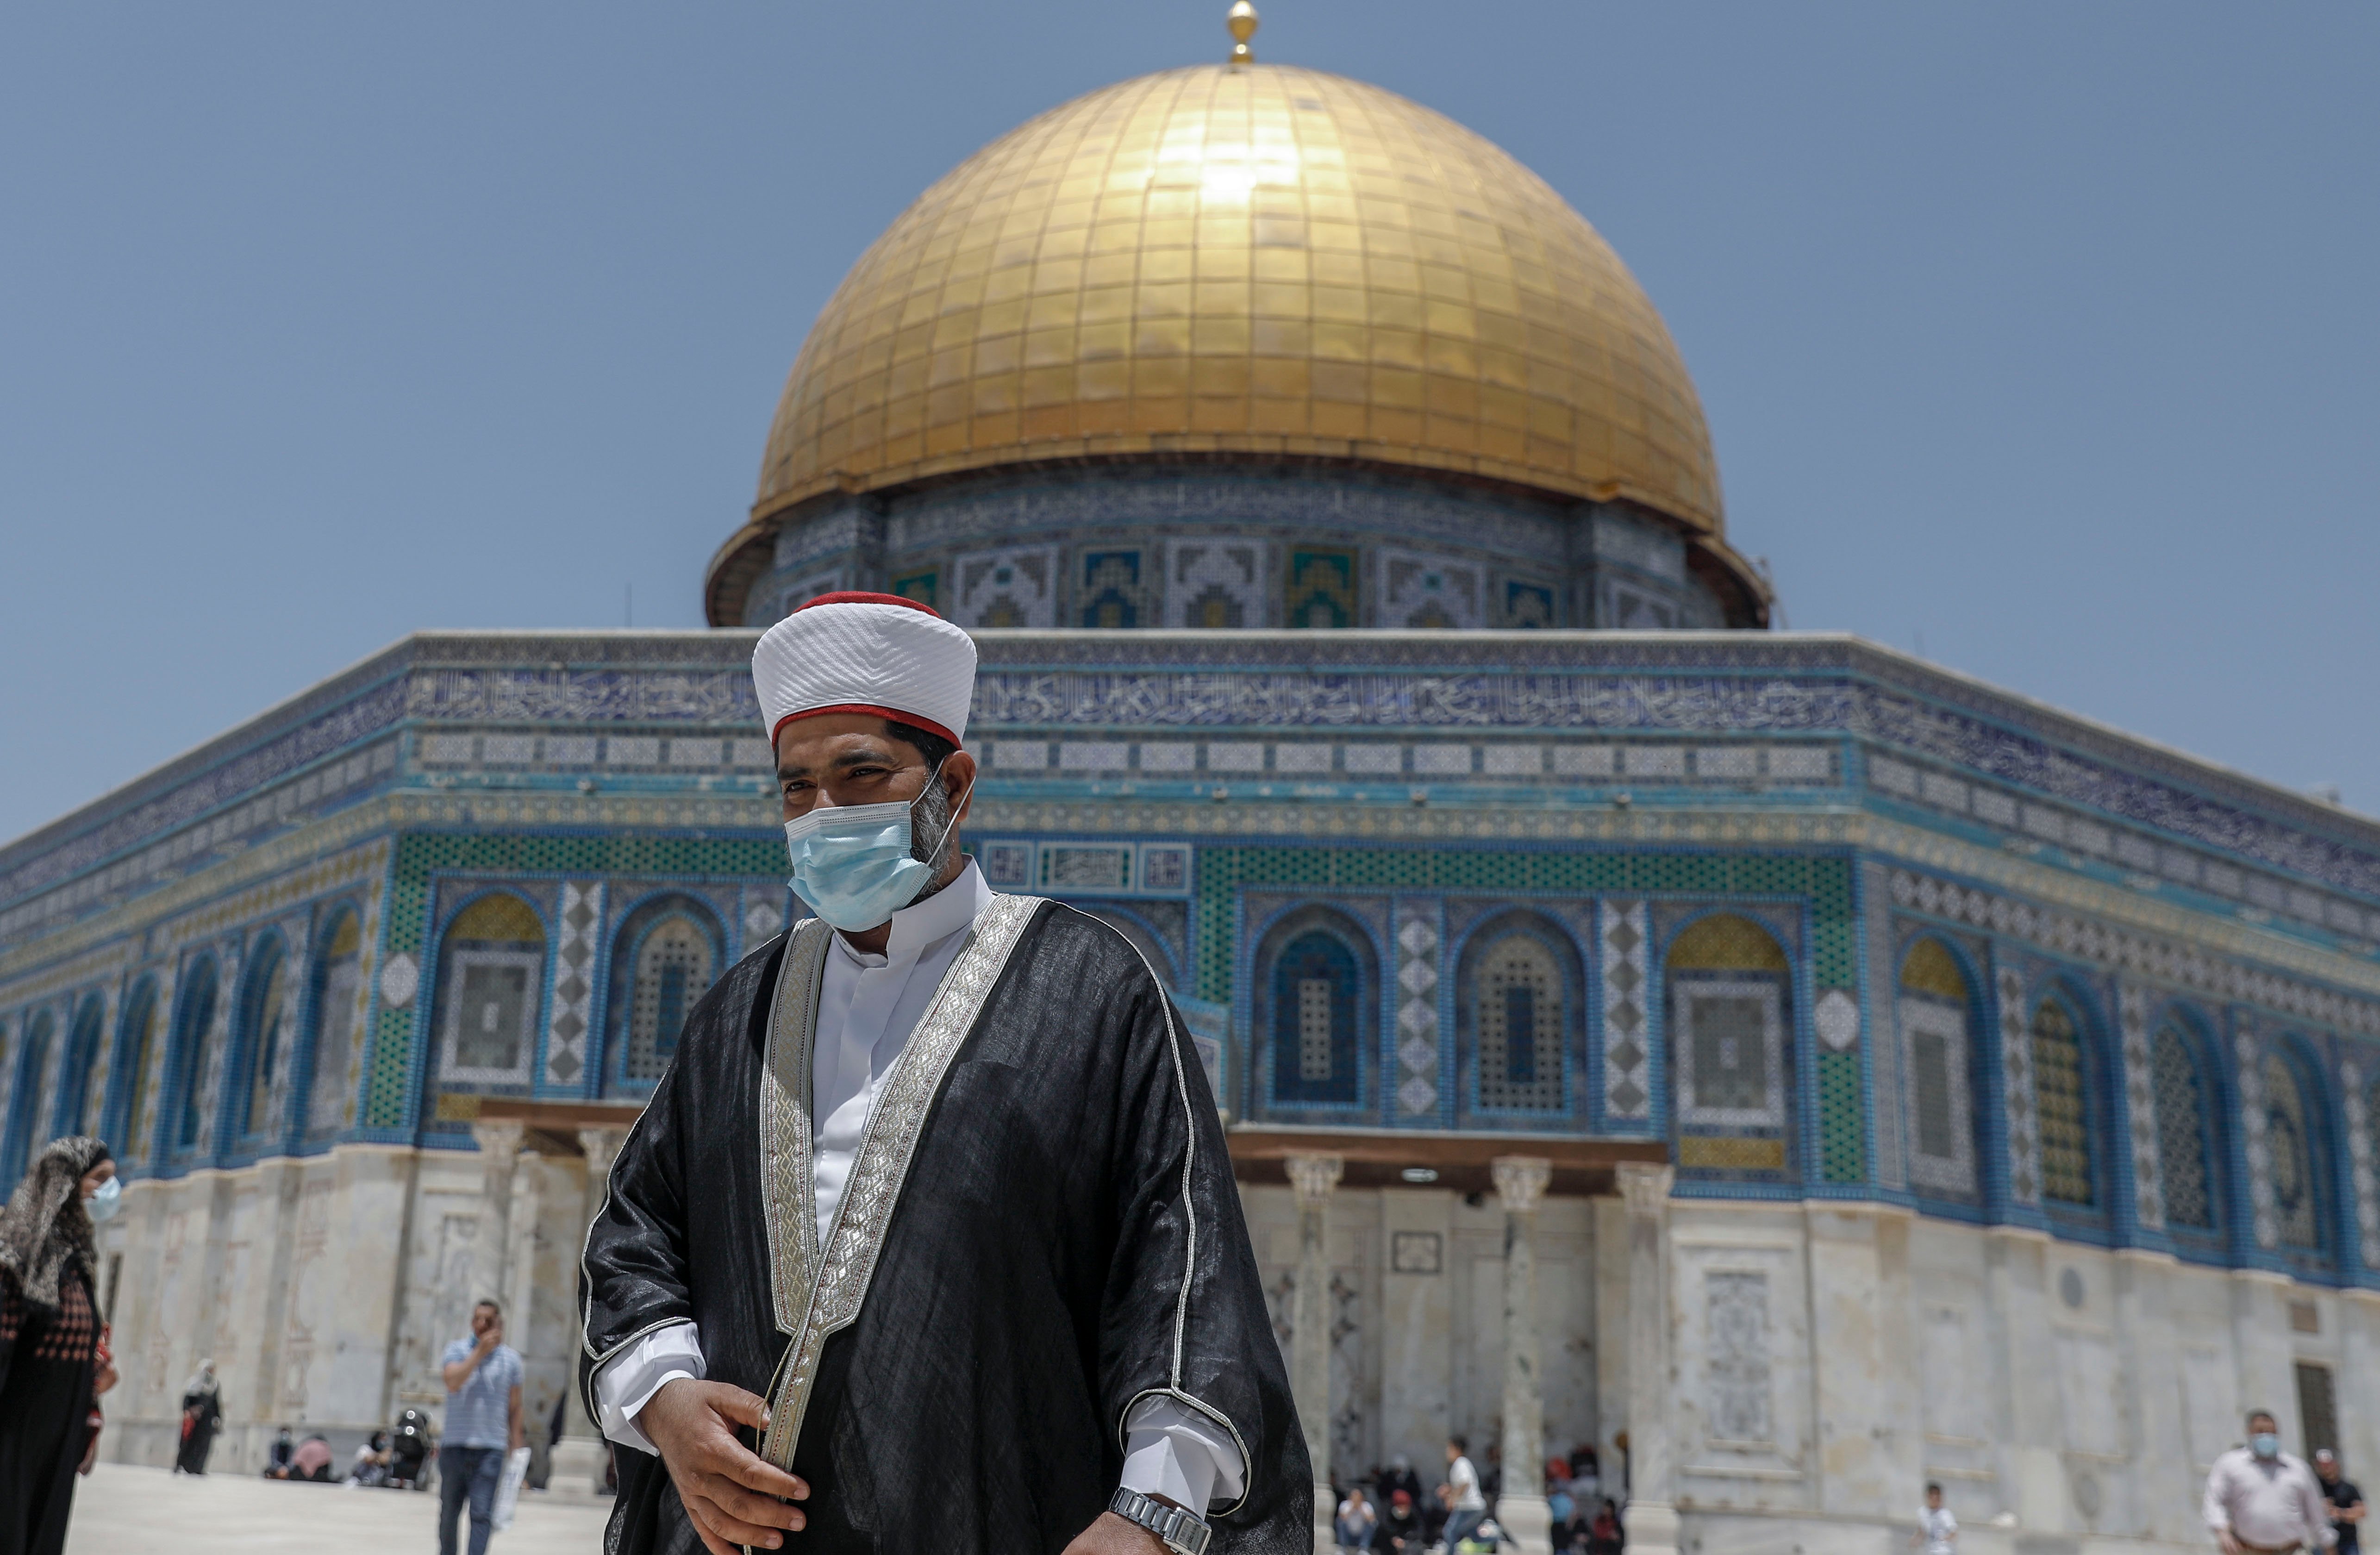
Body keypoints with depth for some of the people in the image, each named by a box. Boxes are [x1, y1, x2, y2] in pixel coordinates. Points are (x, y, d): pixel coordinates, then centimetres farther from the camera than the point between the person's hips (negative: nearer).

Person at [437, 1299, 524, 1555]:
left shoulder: (511, 1358, 5)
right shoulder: (457, 1350, 2)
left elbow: (515, 1406, 9)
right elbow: (453, 1382, -17)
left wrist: (515, 1446, 4)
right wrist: (481, 1351, -20)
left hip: (490, 1448, -1)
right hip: (454, 1445, 1)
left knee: (482, 1514, -10)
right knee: (449, 1512, 11)